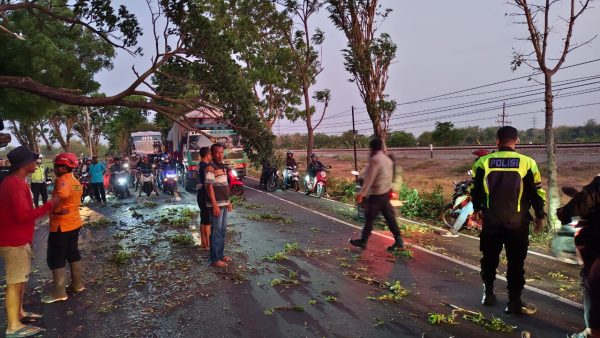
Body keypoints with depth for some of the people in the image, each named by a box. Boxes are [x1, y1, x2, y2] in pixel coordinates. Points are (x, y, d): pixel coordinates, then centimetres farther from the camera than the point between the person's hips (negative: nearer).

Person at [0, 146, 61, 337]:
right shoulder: (16, 185, -23)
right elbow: (24, 215, -28)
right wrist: (49, 205, -21)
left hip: (17, 238, 10)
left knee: (21, 279, 20)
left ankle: (19, 313, 33)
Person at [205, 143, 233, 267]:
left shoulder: (223, 166, 13)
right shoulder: (210, 167, -14)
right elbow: (209, 187, -19)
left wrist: (228, 201, 19)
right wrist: (215, 205, -22)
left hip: (224, 203, 9)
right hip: (216, 204, -9)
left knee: (223, 230, 15)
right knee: (216, 231, -3)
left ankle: (220, 254, 27)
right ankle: (214, 259, 5)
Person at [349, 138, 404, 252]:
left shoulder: (375, 159, -17)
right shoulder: (388, 159, 11)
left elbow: (369, 179, -21)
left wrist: (361, 193, -20)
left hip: (376, 194, -8)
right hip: (386, 192, 8)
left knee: (369, 218, 3)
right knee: (390, 217, 9)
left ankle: (363, 241, 14)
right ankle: (398, 241, 8)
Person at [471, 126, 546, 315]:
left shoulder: (483, 162, -4)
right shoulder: (527, 163, -7)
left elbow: (475, 191, 4)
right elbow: (537, 193, -2)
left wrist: (477, 209, 19)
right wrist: (540, 216, 10)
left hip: (491, 220, 2)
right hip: (517, 222, -1)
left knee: (489, 258, 16)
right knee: (516, 262, 7)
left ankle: (488, 294, 27)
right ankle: (514, 303, 12)